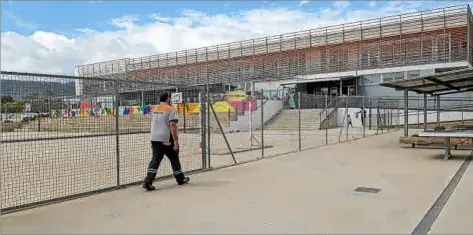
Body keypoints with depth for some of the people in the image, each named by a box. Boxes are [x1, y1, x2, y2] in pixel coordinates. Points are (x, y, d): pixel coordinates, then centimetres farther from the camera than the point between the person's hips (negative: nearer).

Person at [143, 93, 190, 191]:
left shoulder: (155, 109, 13)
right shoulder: (171, 109, -9)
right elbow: (172, 125, -19)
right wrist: (176, 140, -19)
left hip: (155, 139, 5)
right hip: (167, 140, -5)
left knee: (155, 160, 2)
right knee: (174, 159, 12)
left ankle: (148, 183, -11)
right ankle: (180, 179, 28)